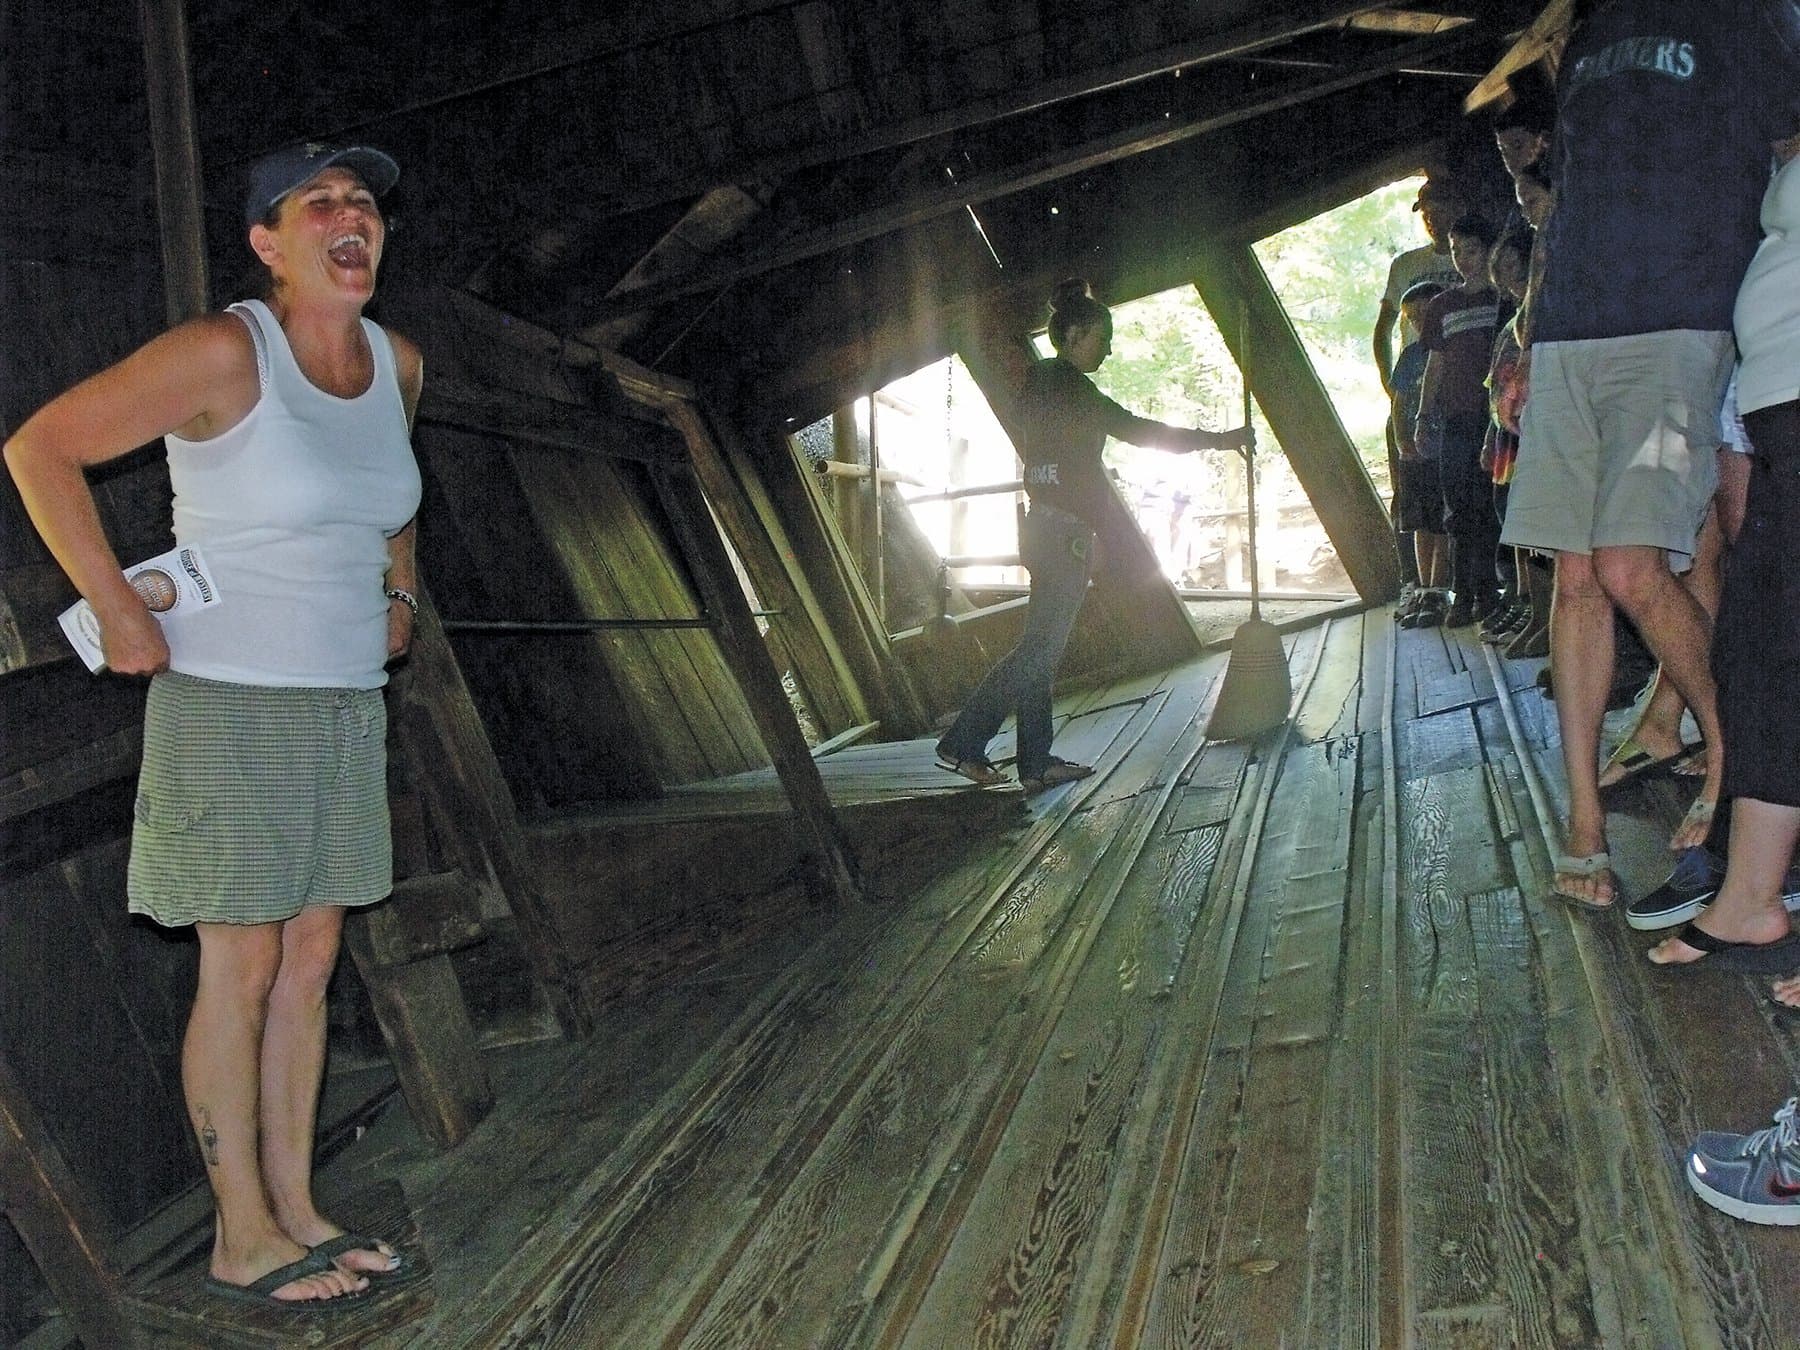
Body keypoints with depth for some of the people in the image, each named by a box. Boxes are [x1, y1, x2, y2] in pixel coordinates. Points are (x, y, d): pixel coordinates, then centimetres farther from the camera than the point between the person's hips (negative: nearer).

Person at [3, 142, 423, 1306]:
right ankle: (244, 1239, 16)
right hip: (231, 703, -7)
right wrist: (120, 614, -14)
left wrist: (401, 587, 16)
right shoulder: (223, 352, -15)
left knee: (311, 961, 11)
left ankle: (295, 1209, 24)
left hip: (345, 706, 7)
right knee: (244, 969, 1)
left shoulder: (398, 364, 6)